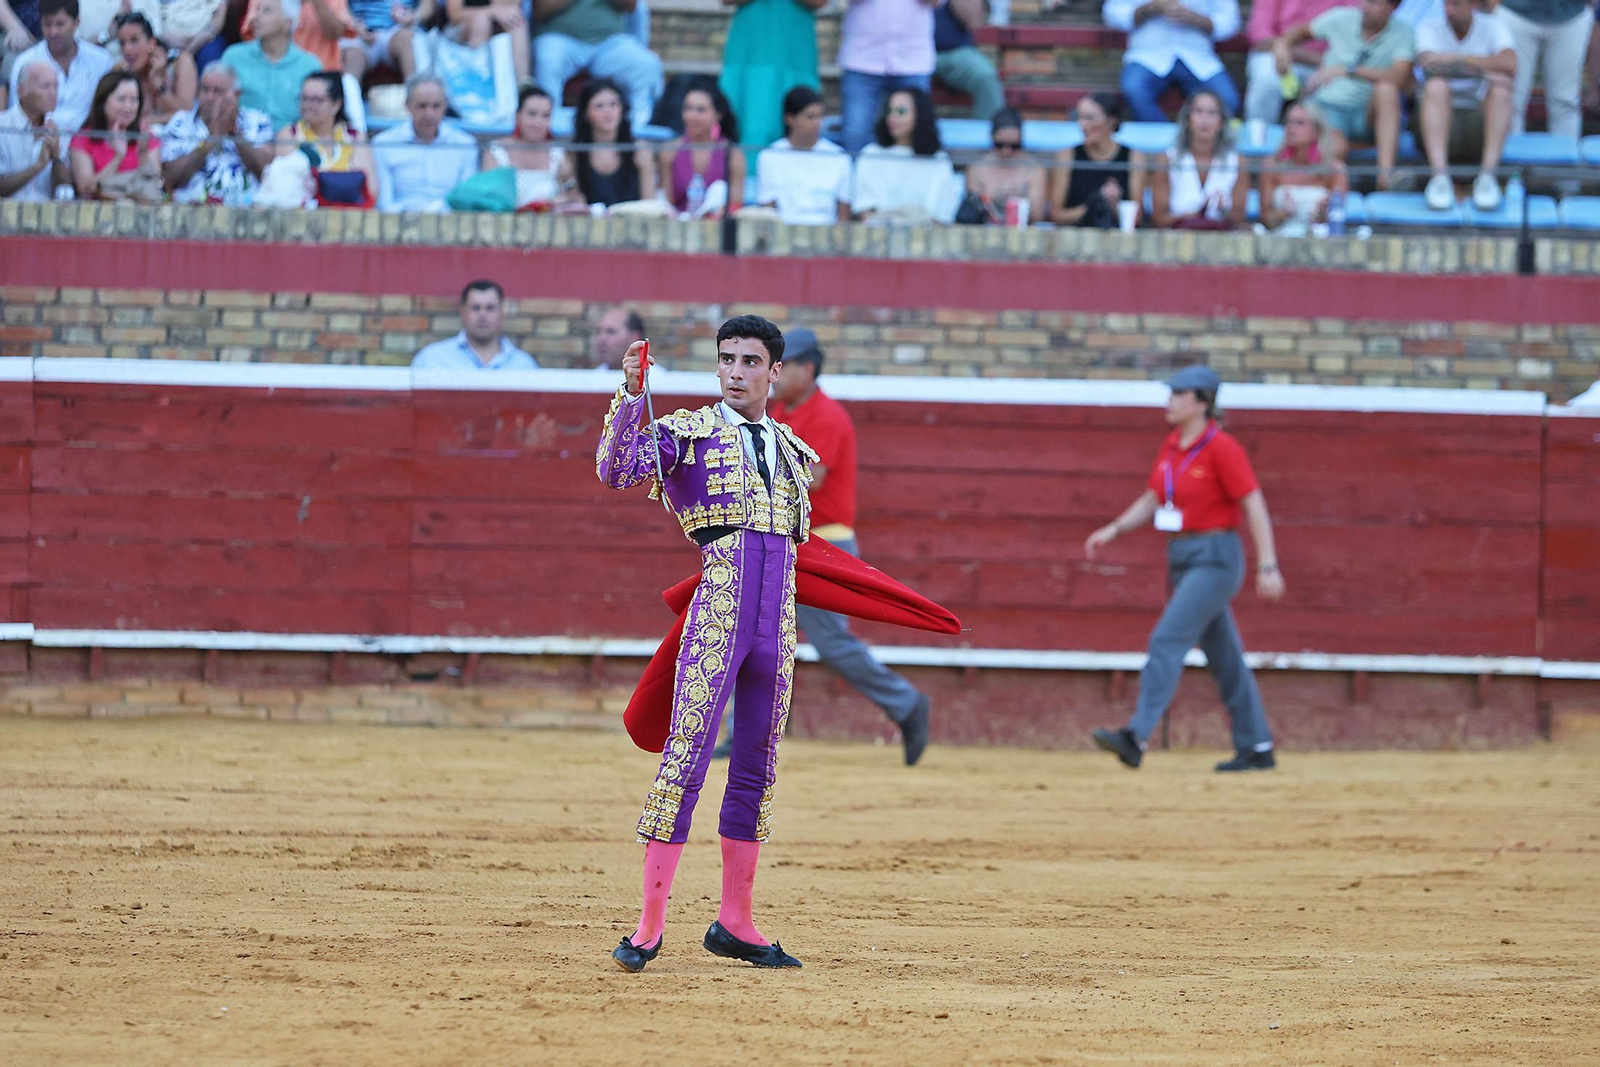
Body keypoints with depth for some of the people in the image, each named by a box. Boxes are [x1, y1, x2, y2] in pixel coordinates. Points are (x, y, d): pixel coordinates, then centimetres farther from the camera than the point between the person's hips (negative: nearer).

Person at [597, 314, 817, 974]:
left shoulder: (792, 451, 19)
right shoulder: (687, 433, 3)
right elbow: (616, 470, -13)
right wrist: (630, 396, -24)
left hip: (777, 618, 6)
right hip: (717, 615, -6)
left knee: (757, 770, 9)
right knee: (686, 759, -12)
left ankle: (734, 923, 16)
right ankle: (650, 925, -12)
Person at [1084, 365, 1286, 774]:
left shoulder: (1221, 448, -14)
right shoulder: (1172, 446, 10)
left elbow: (1255, 506, -15)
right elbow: (1151, 501, 17)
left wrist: (1267, 567, -20)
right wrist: (1114, 530, 2)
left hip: (1215, 559, -9)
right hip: (1182, 559, 9)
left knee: (1167, 640, -18)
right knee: (1222, 656, 13)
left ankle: (1135, 739, -25)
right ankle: (1256, 748, 20)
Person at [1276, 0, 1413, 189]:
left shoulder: (1402, 34, -5)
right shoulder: (1341, 19, 3)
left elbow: (1401, 77, -23)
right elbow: (1303, 31, 23)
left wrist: (1349, 71, -27)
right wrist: (1283, 44, 0)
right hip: (1329, 105, -1)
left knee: (1386, 88, -35)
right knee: (1336, 149, -37)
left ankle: (1386, 172, -39)